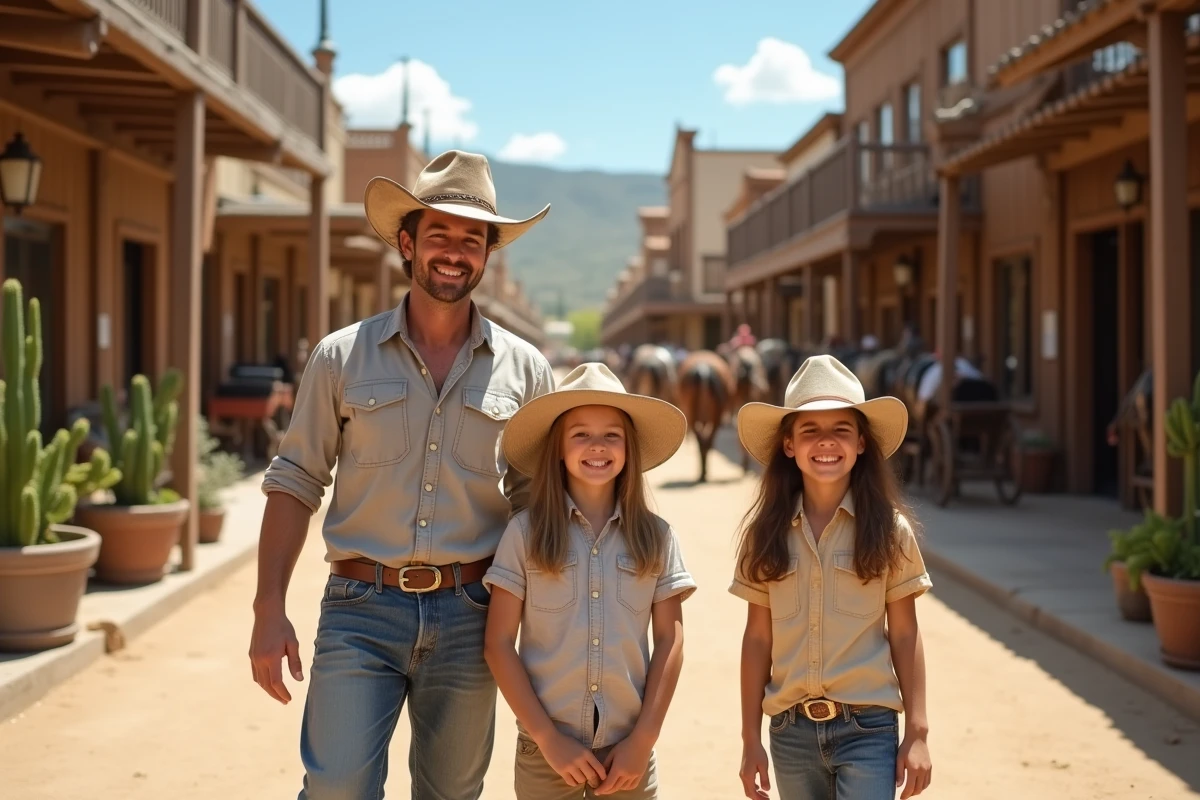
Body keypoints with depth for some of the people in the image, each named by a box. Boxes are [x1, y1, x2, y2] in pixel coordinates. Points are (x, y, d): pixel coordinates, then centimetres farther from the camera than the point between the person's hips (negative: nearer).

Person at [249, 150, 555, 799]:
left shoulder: (523, 369, 4)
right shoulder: (343, 357, 1)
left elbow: (534, 502, 9)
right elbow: (294, 483, 3)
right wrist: (269, 610, -4)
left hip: (467, 615, 2)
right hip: (361, 609, -1)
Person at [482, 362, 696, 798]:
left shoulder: (655, 537, 2)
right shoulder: (525, 533, -3)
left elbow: (669, 641, 3)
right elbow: (499, 643, -3)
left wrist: (643, 738, -4)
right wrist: (548, 737, -7)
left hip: (628, 752, 1)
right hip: (546, 751, -1)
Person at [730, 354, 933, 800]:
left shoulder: (890, 531, -4)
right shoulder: (766, 533, 1)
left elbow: (905, 635, 0)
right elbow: (757, 638, 4)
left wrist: (917, 733, -2)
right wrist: (751, 739, 4)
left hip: (868, 728, -2)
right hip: (790, 730, 3)